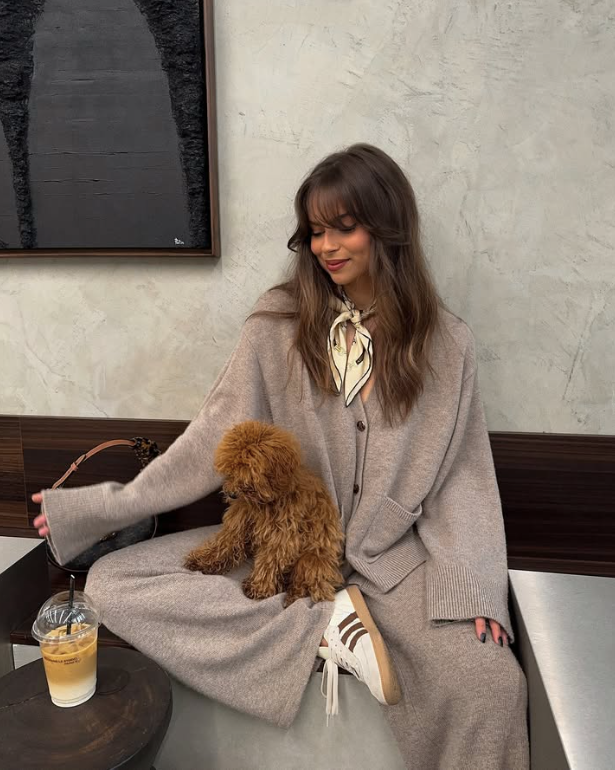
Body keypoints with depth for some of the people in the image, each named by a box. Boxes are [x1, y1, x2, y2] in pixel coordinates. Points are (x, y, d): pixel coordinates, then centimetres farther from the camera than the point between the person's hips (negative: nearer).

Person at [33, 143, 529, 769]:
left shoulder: (446, 344, -2)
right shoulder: (279, 321, -4)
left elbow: (461, 479, 0)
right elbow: (217, 436, -4)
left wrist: (472, 588, -13)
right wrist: (105, 507, -9)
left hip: (392, 557, -1)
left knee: (494, 685, -27)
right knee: (110, 584, -15)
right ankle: (328, 628, -16)